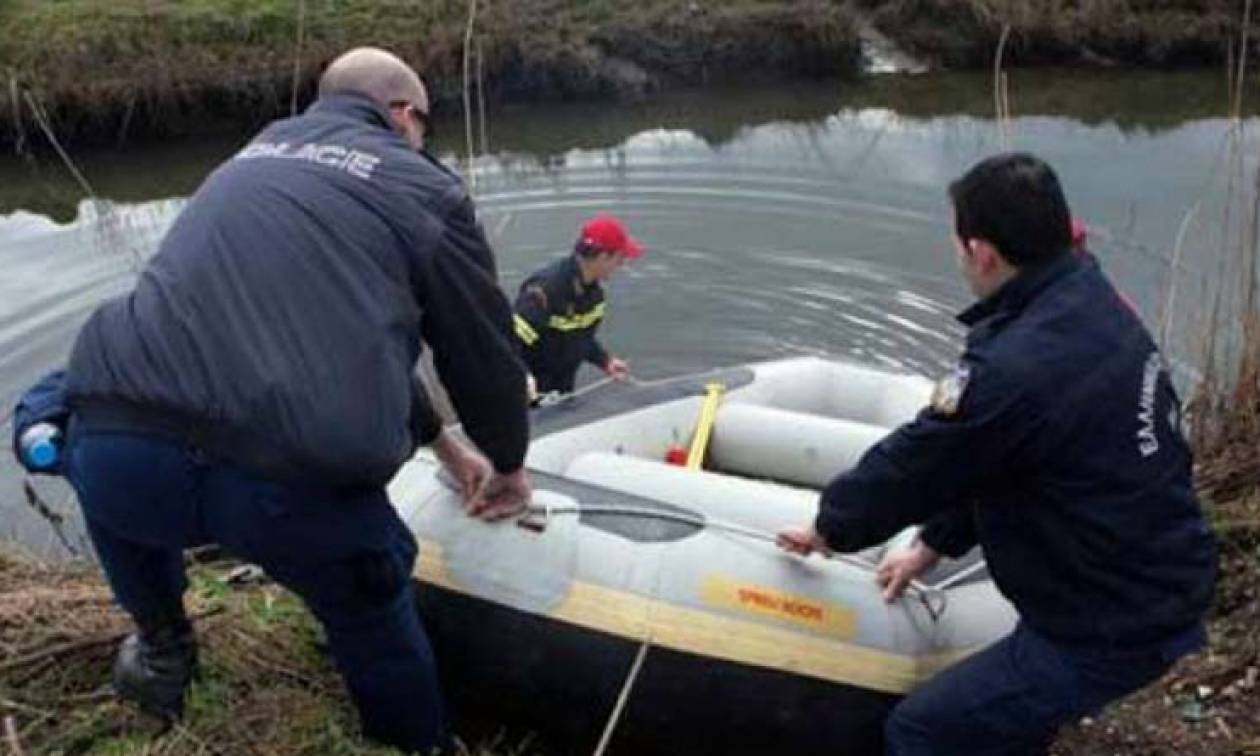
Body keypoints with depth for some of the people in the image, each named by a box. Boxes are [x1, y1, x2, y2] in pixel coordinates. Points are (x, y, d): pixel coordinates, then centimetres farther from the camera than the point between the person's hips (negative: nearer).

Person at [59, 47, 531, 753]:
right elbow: (484, 350, 16)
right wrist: (508, 464, 37)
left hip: (114, 458, 5)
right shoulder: (426, 189, 12)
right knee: (375, 615, 25)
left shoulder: (255, 157, 29)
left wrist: (442, 443, 45)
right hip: (299, 486, -4)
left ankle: (162, 648, 47)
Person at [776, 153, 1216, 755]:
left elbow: (910, 466, -15)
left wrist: (829, 528, 4)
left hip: (1110, 630, -9)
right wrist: (932, 545, 16)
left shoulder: (1012, 369, -30)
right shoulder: (1099, 306, 1)